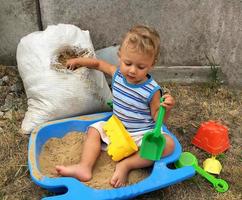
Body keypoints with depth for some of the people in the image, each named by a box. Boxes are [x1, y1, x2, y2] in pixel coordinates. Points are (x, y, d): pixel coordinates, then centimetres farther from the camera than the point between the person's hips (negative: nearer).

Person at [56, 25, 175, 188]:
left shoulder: (152, 90, -20)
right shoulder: (118, 74, -6)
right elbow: (99, 64, 13)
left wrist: (167, 109, -32)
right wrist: (79, 61, 11)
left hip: (142, 134, -5)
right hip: (117, 128, 5)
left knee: (168, 143, -30)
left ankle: (126, 165, -28)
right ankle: (85, 168, -17)